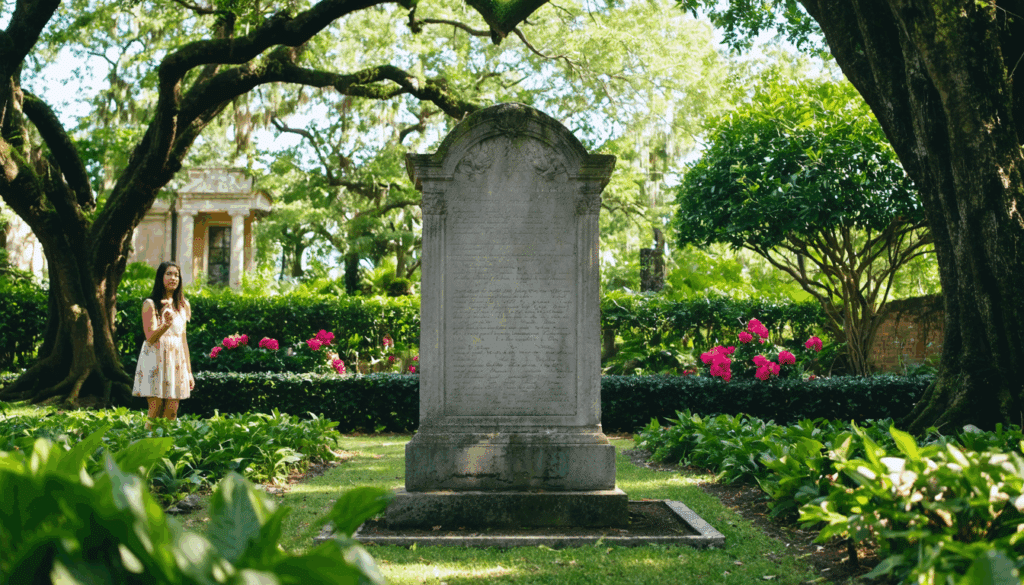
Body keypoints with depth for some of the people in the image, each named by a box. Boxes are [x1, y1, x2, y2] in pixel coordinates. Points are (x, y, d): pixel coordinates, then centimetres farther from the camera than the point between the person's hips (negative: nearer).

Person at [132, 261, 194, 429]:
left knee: (172, 413, 0)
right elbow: (150, 338, -11)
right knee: (155, 411, -7)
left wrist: (189, 371, 14)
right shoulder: (150, 304, -2)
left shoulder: (183, 305, 13)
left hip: (177, 360, 4)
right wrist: (166, 324, -31)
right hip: (156, 359, -4)